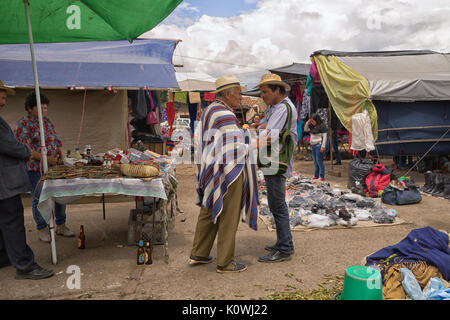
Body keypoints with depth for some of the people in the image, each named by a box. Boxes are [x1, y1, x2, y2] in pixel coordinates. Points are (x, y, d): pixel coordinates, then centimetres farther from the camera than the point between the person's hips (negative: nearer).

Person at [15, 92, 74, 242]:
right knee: (39, 199, 3)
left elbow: (57, 141, 17)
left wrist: (60, 157, 1)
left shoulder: (48, 122, 13)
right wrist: (47, 159, -21)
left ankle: (61, 226, 23)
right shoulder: (23, 124, -7)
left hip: (54, 167, 6)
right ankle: (42, 230, 18)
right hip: (35, 168, -6)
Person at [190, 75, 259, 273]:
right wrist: (251, 145, -2)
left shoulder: (208, 111, 12)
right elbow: (237, 150, -19)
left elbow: (199, 139, 17)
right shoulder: (225, 116, -19)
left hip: (209, 170, 10)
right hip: (227, 171, -10)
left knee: (208, 212, 19)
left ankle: (198, 254, 29)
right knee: (228, 217, 1)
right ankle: (225, 262, 12)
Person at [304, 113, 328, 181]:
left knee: (319, 161, -8)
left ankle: (322, 177, -3)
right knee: (315, 162, 11)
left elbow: (324, 137, -11)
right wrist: (307, 122, 9)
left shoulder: (322, 126, -8)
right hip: (313, 146, 8)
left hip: (319, 145, -8)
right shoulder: (312, 127, 14)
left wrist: (323, 146, -16)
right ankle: (316, 176, 18)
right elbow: (306, 130, 25)